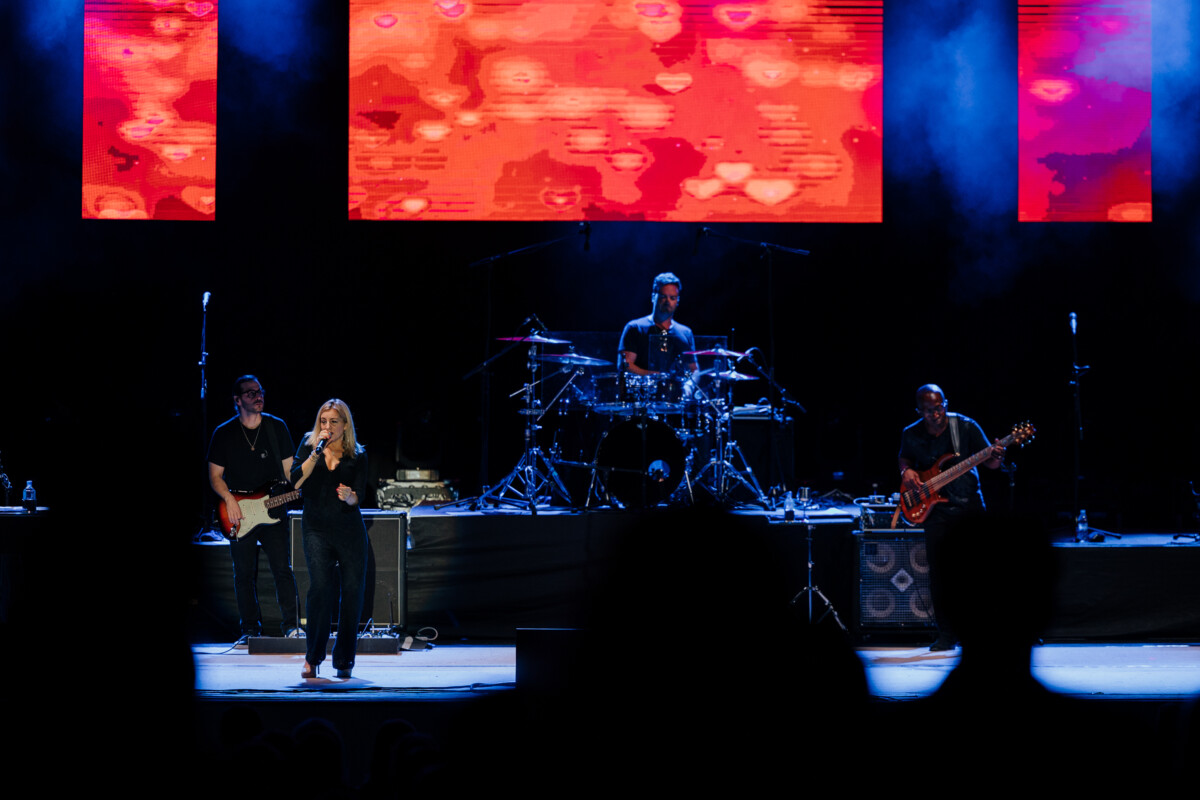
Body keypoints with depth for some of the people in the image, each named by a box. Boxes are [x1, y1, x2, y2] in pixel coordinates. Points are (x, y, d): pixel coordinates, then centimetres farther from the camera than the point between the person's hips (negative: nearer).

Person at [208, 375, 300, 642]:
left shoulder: (277, 427, 5)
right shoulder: (224, 433, 3)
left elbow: (288, 468, 9)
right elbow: (215, 474, 4)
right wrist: (229, 500, -11)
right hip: (238, 515, 0)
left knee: (282, 569, -6)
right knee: (244, 574, 5)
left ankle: (292, 625, 1)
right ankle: (250, 628, 14)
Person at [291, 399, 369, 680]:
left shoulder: (357, 456, 6)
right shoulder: (308, 446, 7)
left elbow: (358, 497, -2)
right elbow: (296, 481, -6)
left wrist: (349, 497, -24)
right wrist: (316, 453, -13)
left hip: (350, 530, 1)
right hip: (317, 528, -1)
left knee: (353, 590, -2)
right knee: (321, 585, -17)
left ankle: (344, 660, 10)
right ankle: (313, 658, -9)